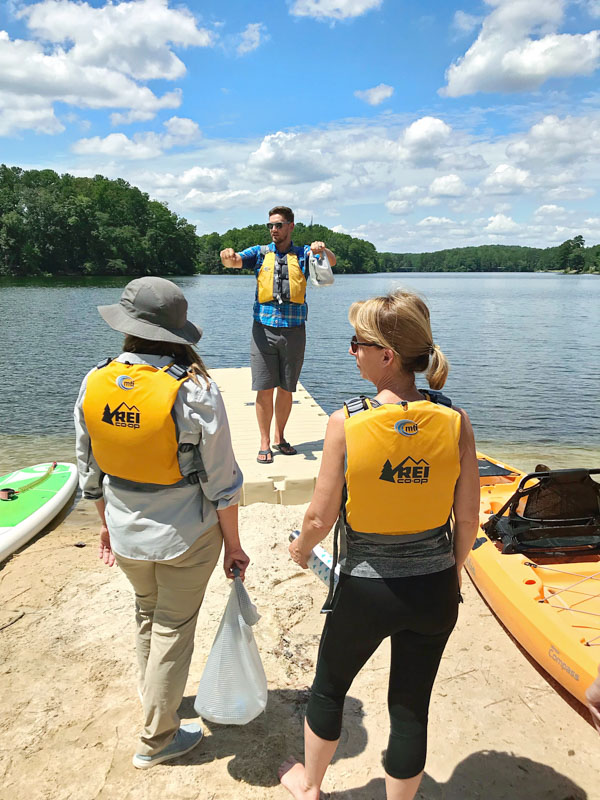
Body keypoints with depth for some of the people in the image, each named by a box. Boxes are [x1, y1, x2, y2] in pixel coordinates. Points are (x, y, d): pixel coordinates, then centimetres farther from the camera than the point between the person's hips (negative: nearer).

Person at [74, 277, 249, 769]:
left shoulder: (95, 383, -9)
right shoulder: (194, 390, -22)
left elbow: (89, 469, 2)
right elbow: (221, 481, -17)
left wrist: (107, 523, 18)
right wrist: (233, 544, -3)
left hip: (126, 532, 5)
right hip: (185, 536, -4)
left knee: (147, 614, 28)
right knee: (173, 629, 15)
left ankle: (153, 696, 52)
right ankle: (157, 739, 34)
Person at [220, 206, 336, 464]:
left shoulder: (303, 254, 9)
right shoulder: (260, 253, 10)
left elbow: (331, 261, -6)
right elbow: (236, 260, -6)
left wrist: (322, 249, -29)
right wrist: (228, 256, -30)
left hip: (294, 330, 1)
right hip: (264, 329, 0)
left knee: (286, 389, 9)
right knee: (264, 389, -1)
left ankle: (279, 438, 26)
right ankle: (265, 443, 12)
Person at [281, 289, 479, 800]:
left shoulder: (345, 423, -21)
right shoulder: (455, 422, -13)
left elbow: (321, 517, -14)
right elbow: (467, 519, -5)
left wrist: (302, 548, 8)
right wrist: (452, 575, 13)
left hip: (366, 590, -1)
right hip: (435, 590, 2)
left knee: (329, 687, 26)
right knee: (411, 706, 21)